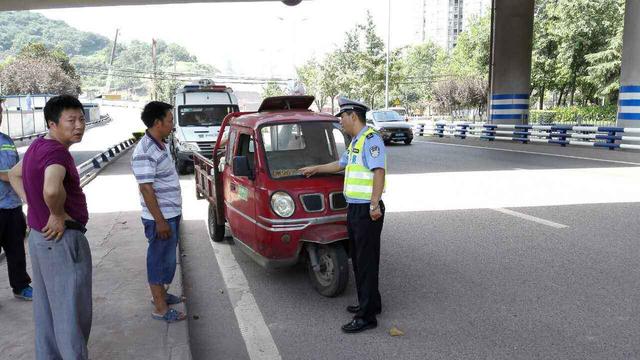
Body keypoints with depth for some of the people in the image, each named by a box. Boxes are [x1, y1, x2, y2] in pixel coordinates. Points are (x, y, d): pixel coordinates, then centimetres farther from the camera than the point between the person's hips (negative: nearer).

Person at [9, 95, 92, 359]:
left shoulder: (37, 146, 8)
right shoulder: (56, 152, -22)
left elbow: (14, 175, 25)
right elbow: (52, 189, -42)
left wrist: (33, 205, 13)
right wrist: (57, 214, -22)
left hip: (41, 237, 10)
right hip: (62, 240, -10)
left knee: (46, 308, 20)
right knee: (72, 311, 3)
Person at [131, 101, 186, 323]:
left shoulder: (161, 145, 9)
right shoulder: (144, 152, -21)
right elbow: (146, 189, -23)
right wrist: (160, 221, -22)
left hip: (172, 213, 9)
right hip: (160, 217, -9)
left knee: (166, 258, 21)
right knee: (160, 260, 1)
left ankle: (161, 294, 37)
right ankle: (161, 309, 12)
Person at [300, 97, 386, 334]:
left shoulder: (371, 139, -14)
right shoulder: (355, 142, 19)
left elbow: (379, 171, -25)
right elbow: (340, 165, 35)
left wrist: (374, 205, -32)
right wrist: (315, 169, 43)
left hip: (367, 211, -10)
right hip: (354, 209, 10)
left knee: (367, 262, -4)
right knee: (358, 260, 17)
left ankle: (367, 316, 4)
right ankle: (369, 303, 31)